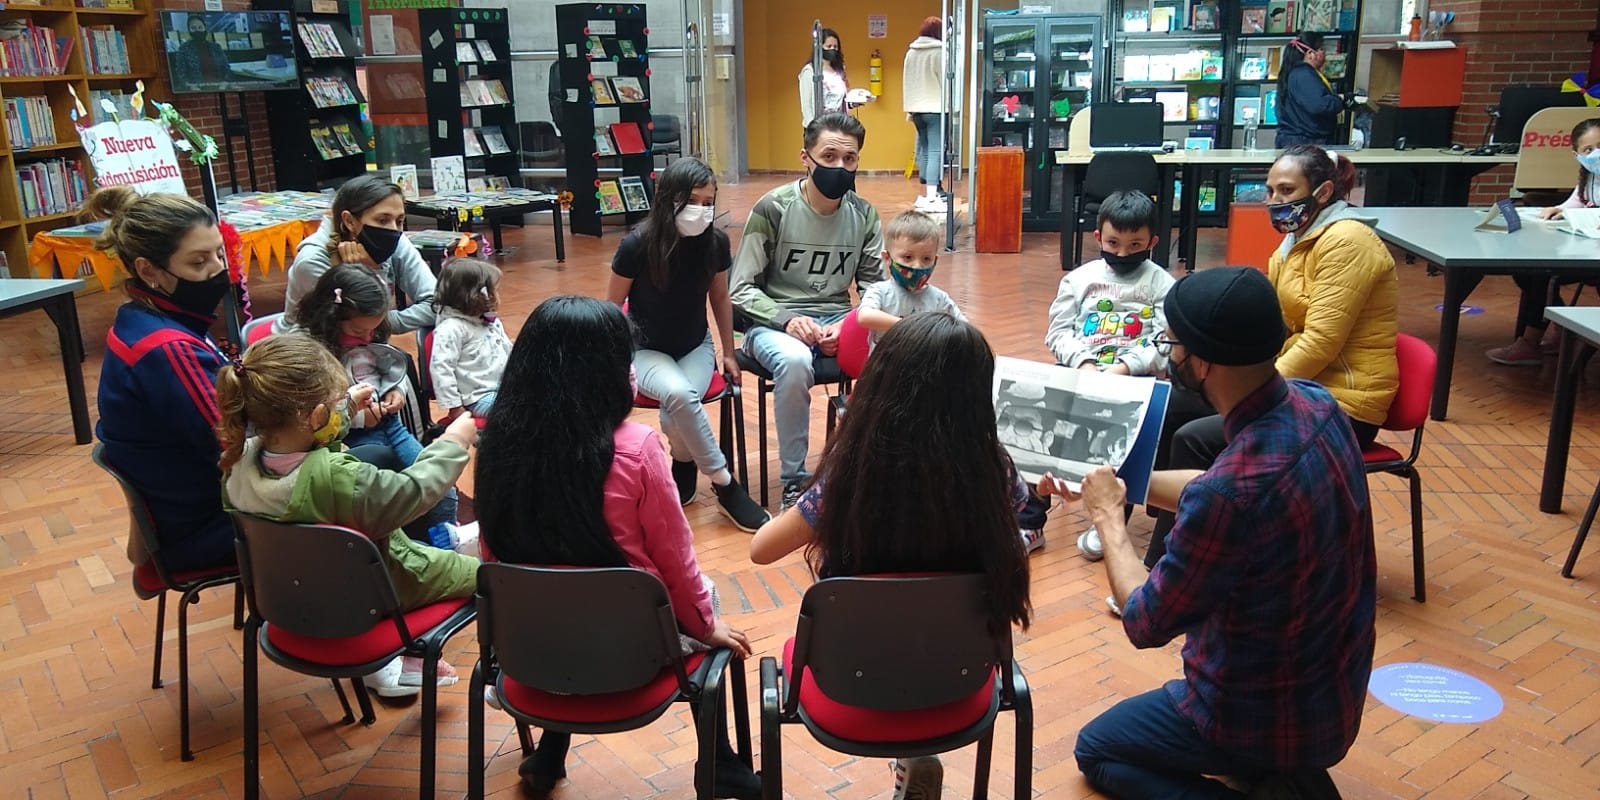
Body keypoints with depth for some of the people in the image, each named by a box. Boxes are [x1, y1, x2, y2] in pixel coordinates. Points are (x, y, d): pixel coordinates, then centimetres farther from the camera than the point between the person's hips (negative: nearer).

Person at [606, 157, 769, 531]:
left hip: (696, 347, 2)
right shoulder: (637, 245, -19)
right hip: (646, 349, -2)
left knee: (675, 416, -28)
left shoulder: (716, 243, -11)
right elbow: (612, 306, -6)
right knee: (679, 394, -34)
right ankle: (725, 486, -19)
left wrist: (728, 353, 11)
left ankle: (684, 463, 6)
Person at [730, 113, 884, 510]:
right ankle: (794, 481, -20)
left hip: (838, 321, 3)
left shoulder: (865, 215, 2)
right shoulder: (772, 208, -9)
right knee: (795, 361, -38)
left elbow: (873, 288, 6)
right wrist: (788, 320, -24)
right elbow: (742, 290, -6)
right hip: (774, 322, -3)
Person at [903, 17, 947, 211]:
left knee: (925, 151, 13)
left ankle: (925, 194, 16)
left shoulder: (911, 52, 10)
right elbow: (945, 81, -10)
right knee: (935, 152, -8)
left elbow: (907, 82, 13)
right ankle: (931, 199, -13)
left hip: (917, 109, 7)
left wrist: (909, 108, 18)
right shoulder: (939, 52, -10)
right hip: (936, 109, -7)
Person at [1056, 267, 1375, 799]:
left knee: (1095, 749, 19)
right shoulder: (1314, 404, -13)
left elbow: (1145, 625, -21)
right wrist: (1119, 478, 4)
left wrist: (1107, 514, -10)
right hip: (1334, 687, 8)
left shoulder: (1233, 492, -38)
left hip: (1264, 718, -8)